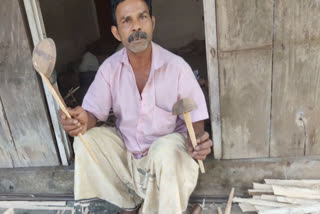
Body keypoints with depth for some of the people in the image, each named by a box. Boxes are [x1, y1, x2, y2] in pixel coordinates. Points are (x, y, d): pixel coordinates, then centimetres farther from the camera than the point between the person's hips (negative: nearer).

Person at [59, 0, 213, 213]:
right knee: (85, 139, -16)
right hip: (125, 148, 4)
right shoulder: (110, 67, -9)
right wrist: (84, 120, -33)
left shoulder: (177, 66, -17)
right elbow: (94, 112, -8)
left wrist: (196, 139, -36)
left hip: (167, 147, -3)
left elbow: (195, 119, -12)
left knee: (165, 151, -35)